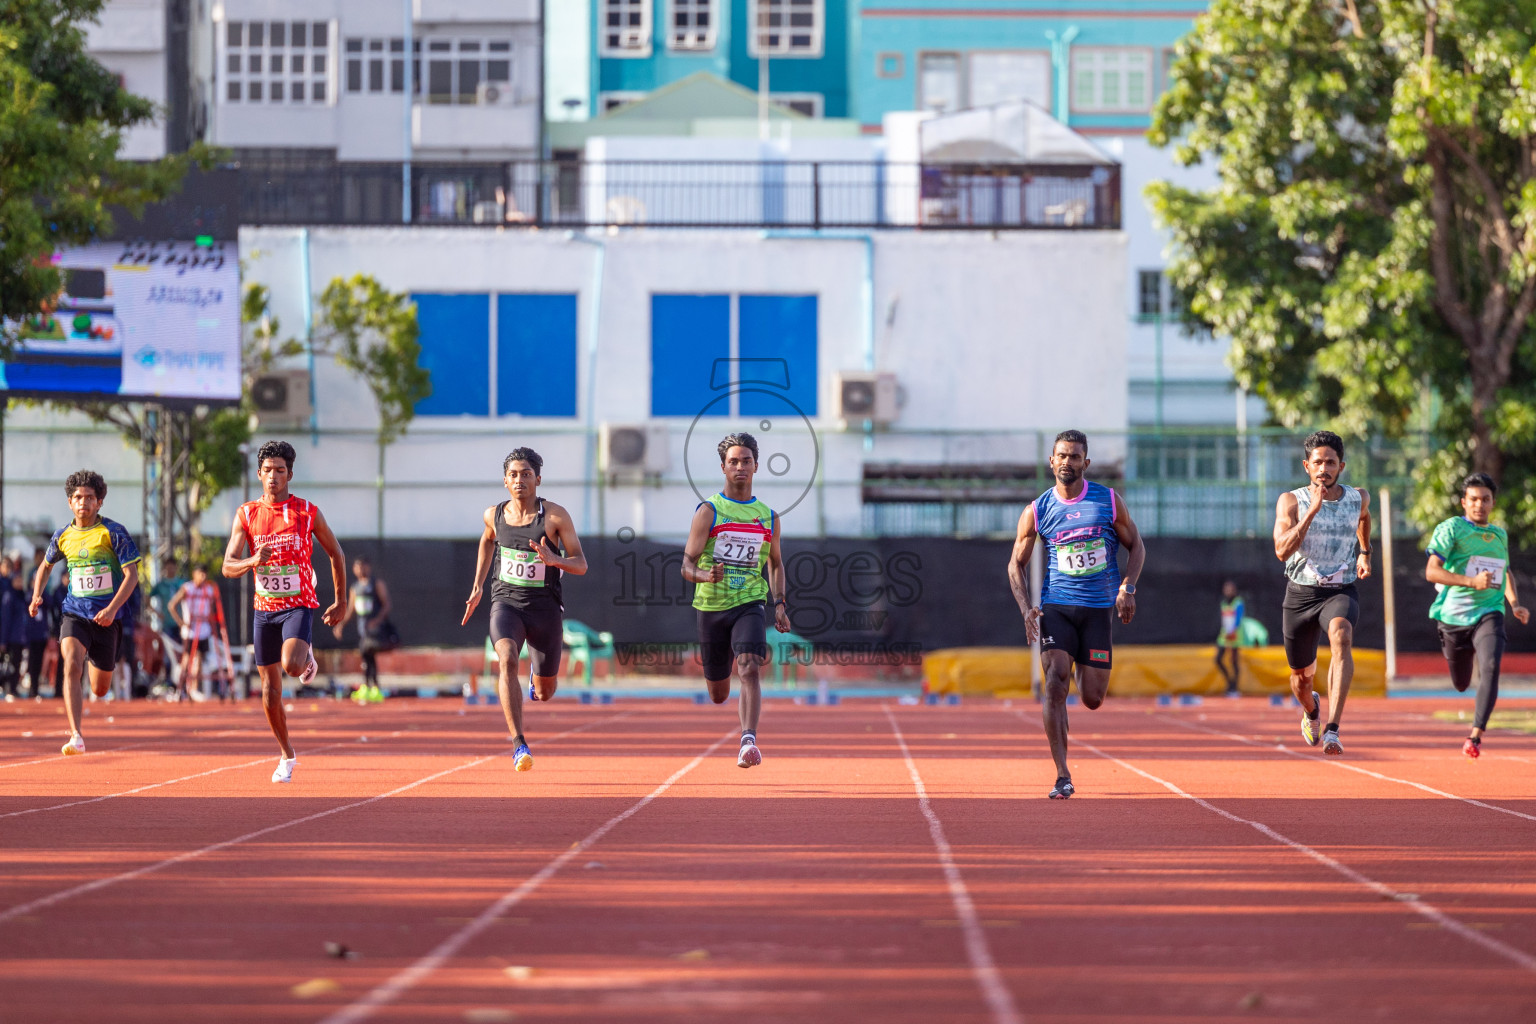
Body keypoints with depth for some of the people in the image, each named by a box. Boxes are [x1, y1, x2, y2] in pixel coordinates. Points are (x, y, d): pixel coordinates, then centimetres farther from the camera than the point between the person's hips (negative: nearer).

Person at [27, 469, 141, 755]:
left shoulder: (114, 533, -7)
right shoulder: (63, 536, 4)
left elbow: (132, 574, -8)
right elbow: (46, 565, 24)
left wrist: (112, 609, -21)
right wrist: (36, 596, 7)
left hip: (105, 618, -1)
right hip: (74, 614, 1)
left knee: (100, 690, 9)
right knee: (72, 665, -27)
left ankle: (97, 664, 50)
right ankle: (76, 737, -30)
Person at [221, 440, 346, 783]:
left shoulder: (307, 513, -4)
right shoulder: (246, 515, 0)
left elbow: (335, 554, 9)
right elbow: (228, 567, -5)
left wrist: (339, 602, 8)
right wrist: (253, 561, -27)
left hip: (299, 606, -3)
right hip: (265, 609, 3)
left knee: (291, 665, -29)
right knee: (270, 690, 5)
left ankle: (308, 656, 9)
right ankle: (287, 756, 23)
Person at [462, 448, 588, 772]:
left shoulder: (555, 515, -10)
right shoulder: (494, 515, 0)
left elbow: (581, 565, -8)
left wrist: (553, 559, -29)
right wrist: (477, 586, 21)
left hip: (545, 608, 0)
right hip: (506, 602, 0)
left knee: (545, 693, 11)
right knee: (507, 660, -31)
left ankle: (539, 672, 52)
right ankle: (519, 744, -35)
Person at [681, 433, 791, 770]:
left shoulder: (769, 517, 8)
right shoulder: (708, 511, -3)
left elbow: (776, 564, 22)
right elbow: (687, 565, -8)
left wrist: (780, 604, 8)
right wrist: (704, 575, -31)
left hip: (750, 604, 1)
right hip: (712, 606, -1)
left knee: (749, 668, -27)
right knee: (718, 696, 10)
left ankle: (748, 741, -35)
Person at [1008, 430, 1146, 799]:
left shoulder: (1109, 501, 2)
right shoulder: (1037, 511, 2)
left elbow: (1136, 546, 10)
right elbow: (1016, 564, 9)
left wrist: (1127, 588, -6)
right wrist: (1026, 609, -7)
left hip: (1099, 609, 1)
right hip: (1056, 607, -1)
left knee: (1092, 698, 2)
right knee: (1055, 680, -20)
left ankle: (1085, 670, 43)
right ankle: (1062, 776, -19)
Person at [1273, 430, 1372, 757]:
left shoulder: (1359, 498, 2)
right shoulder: (1291, 501, -8)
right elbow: (1282, 551, -23)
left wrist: (1364, 553, 22)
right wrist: (1312, 510, -28)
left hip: (1341, 591, 0)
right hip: (1300, 593, 0)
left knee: (1341, 637, -34)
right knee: (1302, 675, 14)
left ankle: (1332, 730, -42)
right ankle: (1311, 710, 53)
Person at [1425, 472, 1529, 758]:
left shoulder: (1500, 535, 13)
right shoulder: (1451, 528, -4)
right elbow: (1431, 571, -15)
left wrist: (1514, 603, 13)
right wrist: (1472, 581, -26)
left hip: (1489, 614, 2)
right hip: (1454, 614, -2)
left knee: (1491, 667, -26)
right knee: (1461, 684, 11)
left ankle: (1476, 735, -24)